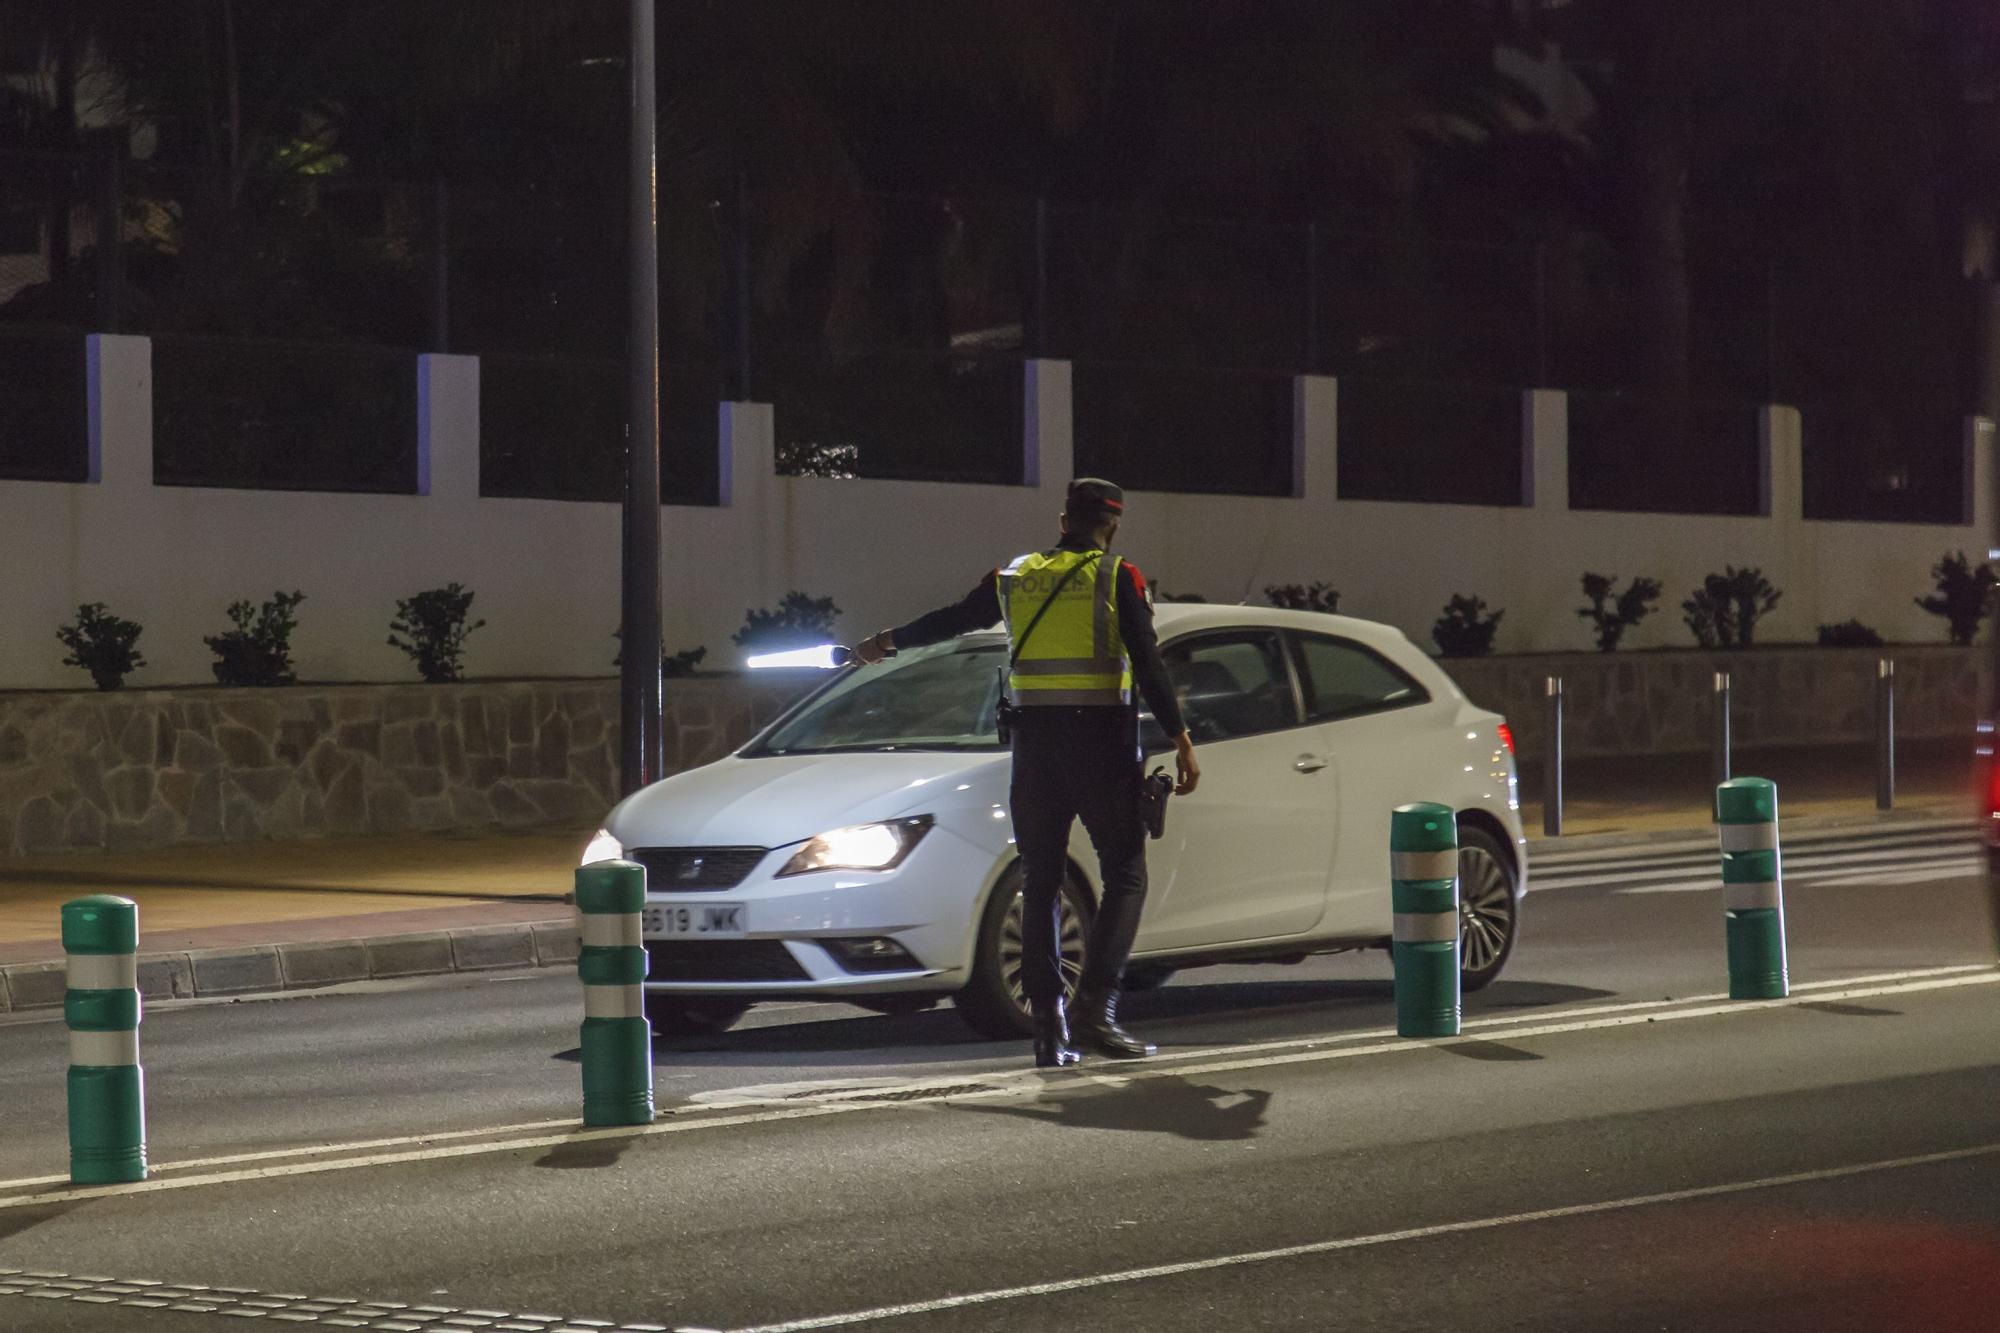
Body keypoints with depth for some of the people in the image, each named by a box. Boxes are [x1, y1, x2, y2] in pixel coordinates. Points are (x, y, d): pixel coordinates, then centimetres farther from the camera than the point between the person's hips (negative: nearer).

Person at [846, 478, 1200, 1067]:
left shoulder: (1014, 578, 10)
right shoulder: (1118, 578, -2)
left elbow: (949, 620, 24)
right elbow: (1148, 665, -8)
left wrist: (887, 641, 40)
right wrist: (1181, 741, -6)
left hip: (1035, 744, 4)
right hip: (1102, 741, -4)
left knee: (1040, 886, 9)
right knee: (1124, 878, 1)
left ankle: (1048, 1028, 4)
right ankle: (1097, 1007, -16)